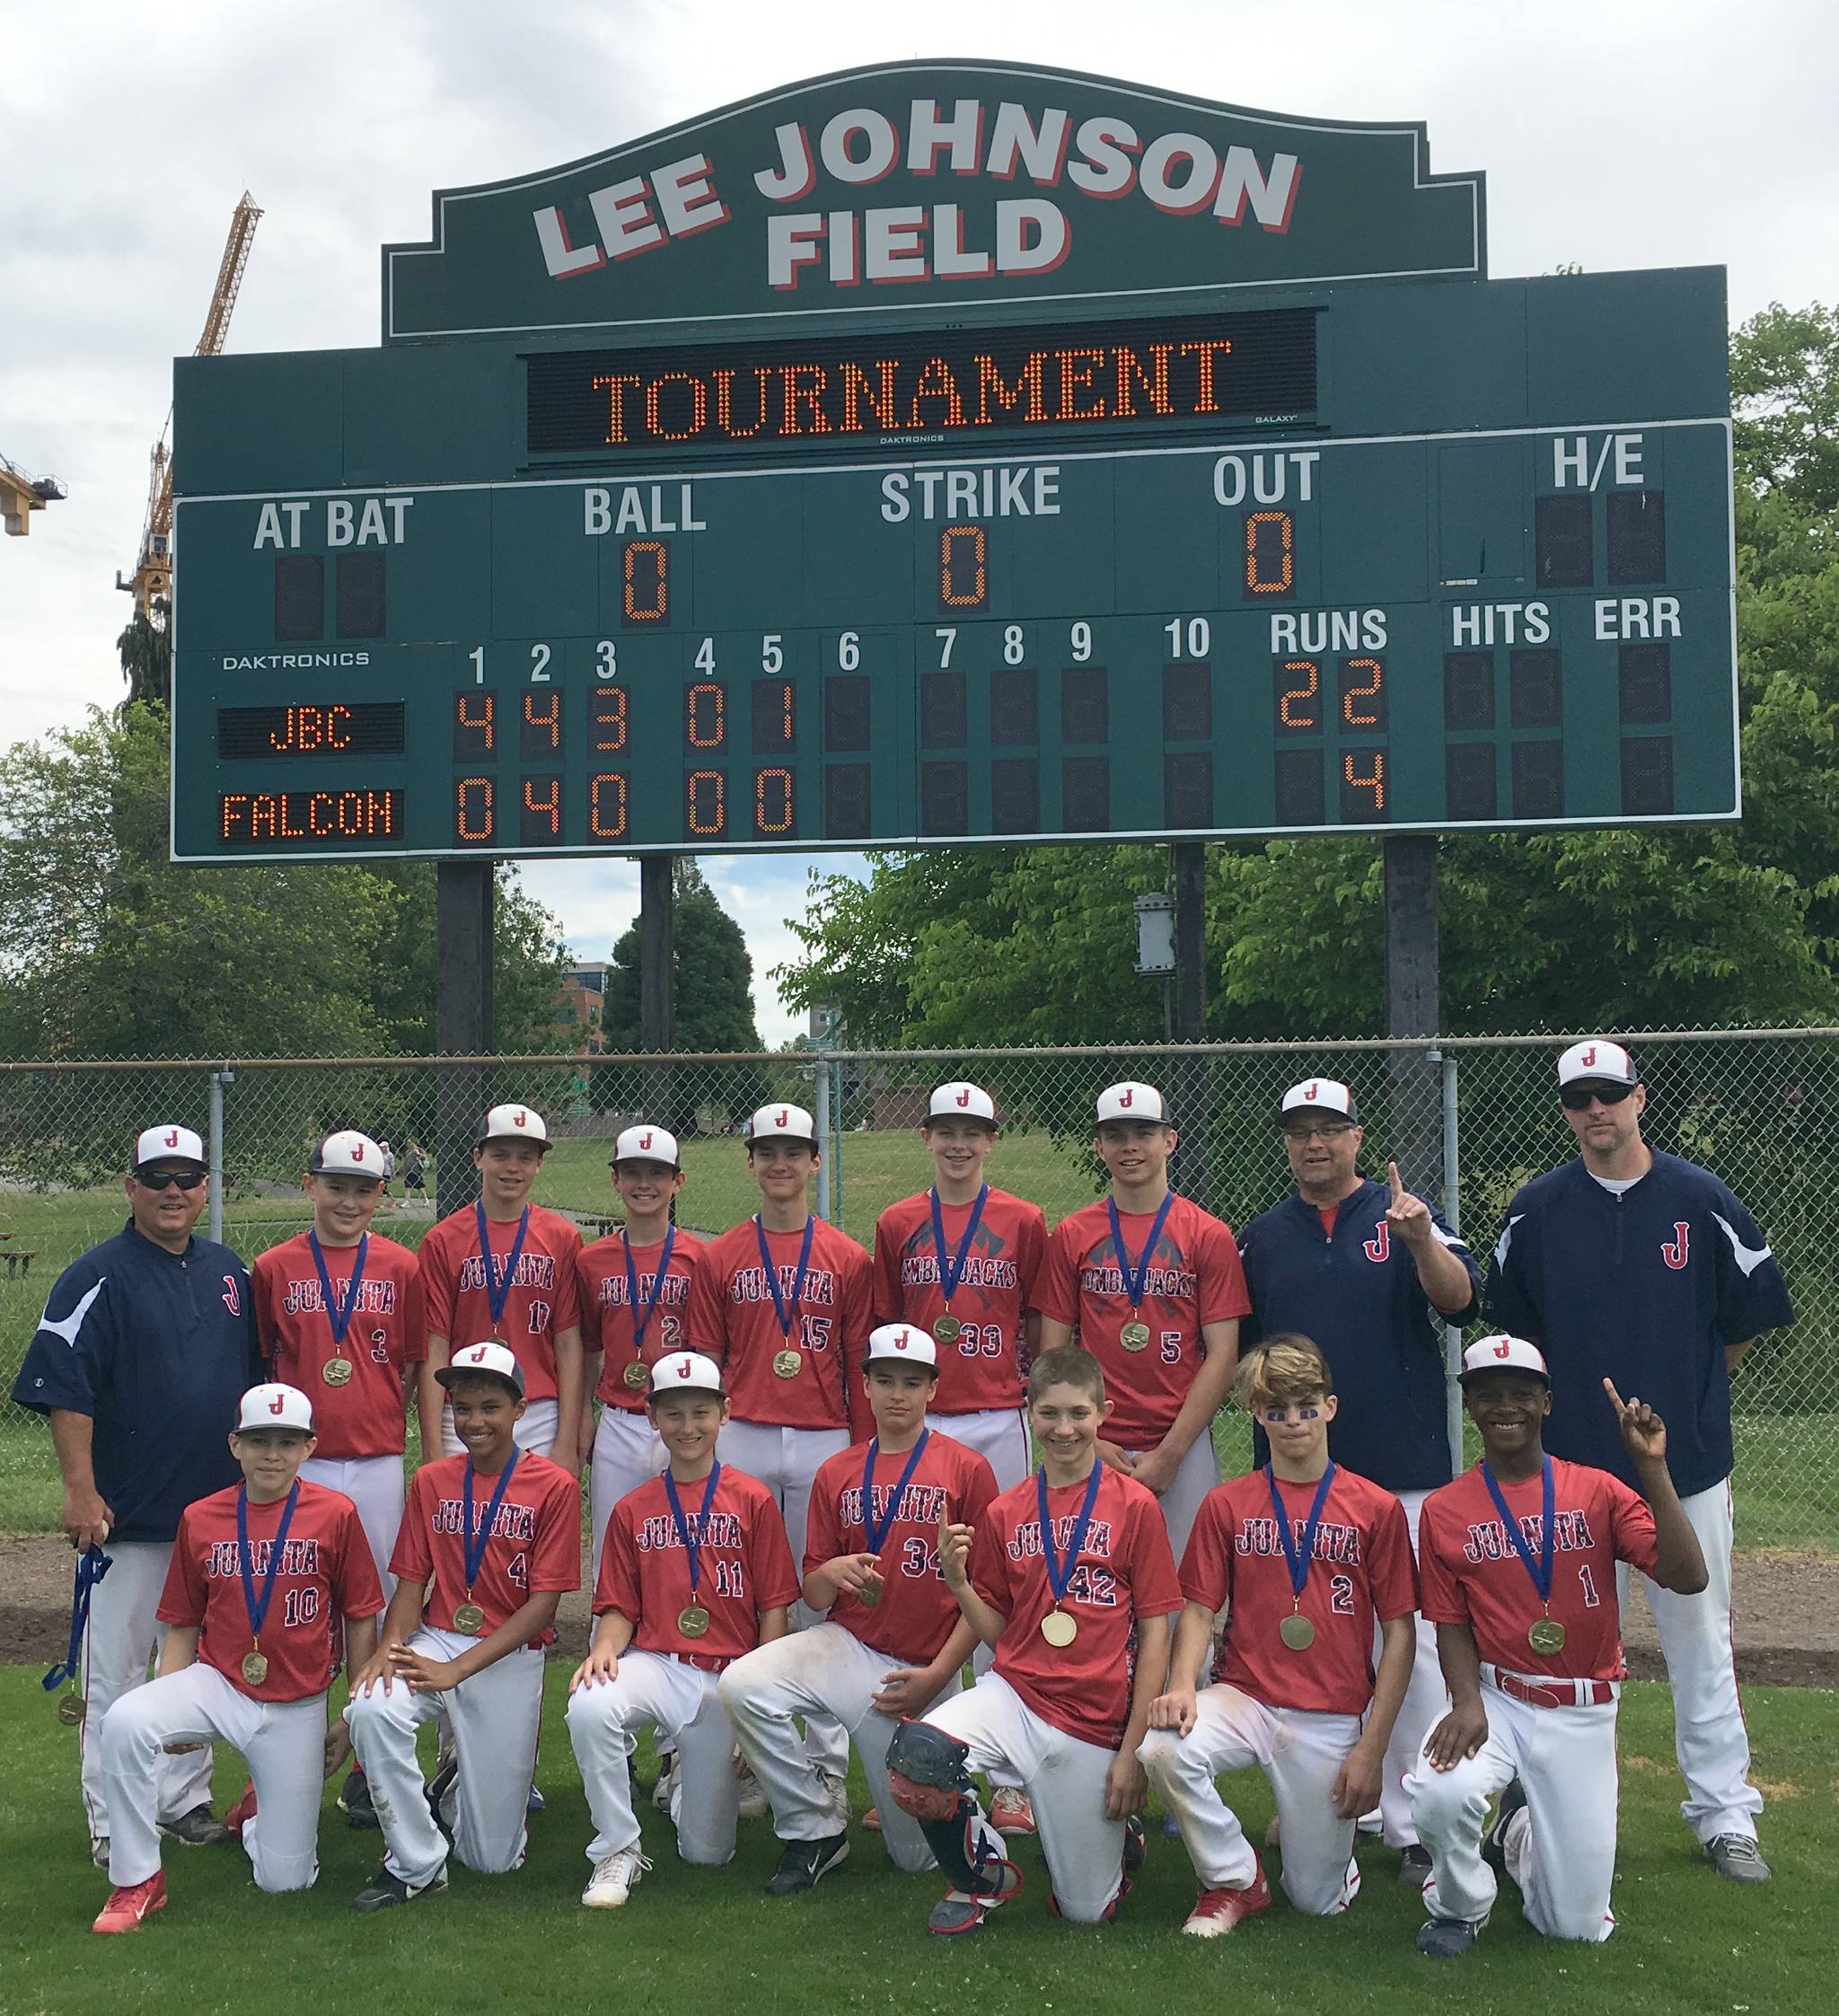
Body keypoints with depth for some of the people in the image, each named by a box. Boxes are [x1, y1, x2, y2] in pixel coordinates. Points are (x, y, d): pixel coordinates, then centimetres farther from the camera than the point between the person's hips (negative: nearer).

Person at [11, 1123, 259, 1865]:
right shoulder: (97, 1276, -9)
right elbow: (63, 1388, -14)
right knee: (116, 1671, 1)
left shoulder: (229, 1272, 10)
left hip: (219, 1508, 6)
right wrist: (81, 1490, -20)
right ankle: (112, 1825, 11)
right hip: (129, 1517, -6)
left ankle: (185, 1802, 27)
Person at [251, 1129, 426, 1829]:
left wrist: (436, 1461, 3)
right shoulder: (274, 1268, 3)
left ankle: (369, 1770, 16)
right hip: (298, 1464, 0)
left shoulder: (402, 1269, 4)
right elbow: (260, 1367, 8)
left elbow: (419, 1371, 6)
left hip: (379, 1463, 0)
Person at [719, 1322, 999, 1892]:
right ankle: (813, 1833, -6)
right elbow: (814, 1595, 10)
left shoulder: (967, 1469, -3)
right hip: (847, 1646, 3)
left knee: (918, 1853, -2)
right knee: (743, 1685, -26)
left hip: (924, 1669, -3)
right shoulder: (837, 1474, 7)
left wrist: (937, 1676, -12)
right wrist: (831, 1574, -15)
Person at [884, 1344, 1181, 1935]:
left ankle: (1119, 1829, 37)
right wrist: (958, 1581, -10)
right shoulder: (1005, 1514, 6)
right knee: (916, 1751, -29)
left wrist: (1133, 1749, -8)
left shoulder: (1134, 1505, -4)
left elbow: (1154, 1633, -4)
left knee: (1087, 1910, 2)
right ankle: (986, 1875, 0)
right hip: (1013, 1693, 2)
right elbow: (997, 1630, 9)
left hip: (1094, 1724, -2)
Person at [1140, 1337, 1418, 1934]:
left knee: (1318, 1899, 0)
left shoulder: (1376, 1508, -2)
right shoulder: (1226, 1504, 3)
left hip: (1333, 1718, -1)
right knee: (1162, 1748, -30)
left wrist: (1372, 1749, -6)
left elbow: (1399, 1634, -1)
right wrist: (1182, 1687, -17)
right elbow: (1199, 1610, 3)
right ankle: (1233, 1881, -3)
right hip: (1244, 1697, 1)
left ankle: (1317, 1819, 36)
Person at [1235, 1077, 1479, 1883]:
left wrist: (1420, 1241, -31)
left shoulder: (1405, 1216, 2)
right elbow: (1235, 1351, 15)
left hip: (1402, 1470, -3)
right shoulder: (1261, 1238, 10)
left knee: (1412, 1637, -2)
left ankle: (1418, 1828, 6)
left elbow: (1458, 1299, -15)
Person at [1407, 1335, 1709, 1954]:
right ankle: (1458, 1905, 0)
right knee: (1442, 1792, -35)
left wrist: (1652, 1468, -21)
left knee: (1577, 1925, 3)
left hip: (1583, 1713, 1)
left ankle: (1519, 1833, 38)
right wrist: (1467, 1702, -17)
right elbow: (1451, 1624, 1)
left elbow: (1687, 1577, -14)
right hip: (1496, 1698, -1)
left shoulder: (1597, 1491, -2)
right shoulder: (1444, 1510, -1)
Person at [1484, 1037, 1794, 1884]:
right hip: (1572, 1463, 1)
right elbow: (1511, 1321, 11)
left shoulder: (1699, 1199, -4)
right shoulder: (1536, 1210, -1)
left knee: (1700, 1640, 7)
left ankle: (1724, 1815, 18)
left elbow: (1754, 1312, 6)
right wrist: (1577, 1389, 7)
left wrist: (1685, 1385, 10)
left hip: (1687, 1463, -1)